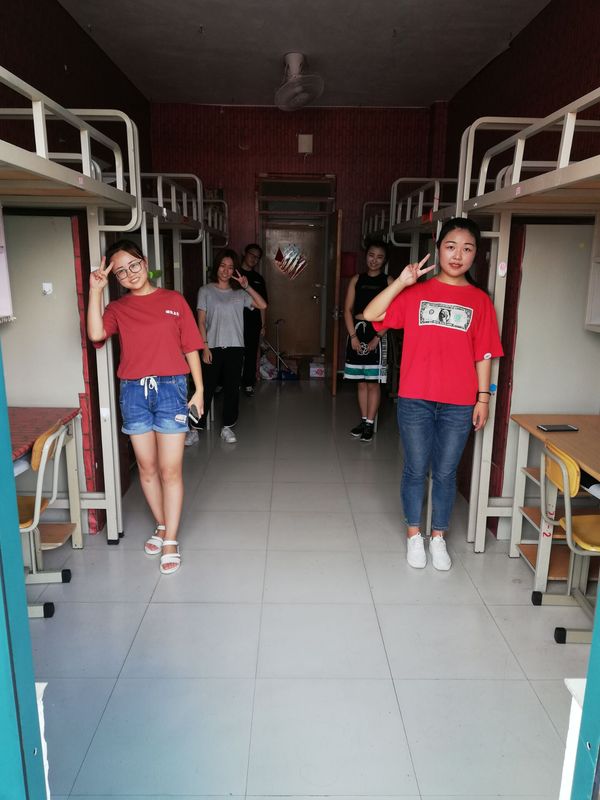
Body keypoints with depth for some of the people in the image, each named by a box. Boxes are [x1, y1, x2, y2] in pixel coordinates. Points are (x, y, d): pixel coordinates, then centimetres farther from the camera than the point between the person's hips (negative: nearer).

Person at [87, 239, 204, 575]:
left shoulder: (173, 300, 3)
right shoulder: (117, 308, 7)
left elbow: (190, 346, 2)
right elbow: (96, 334, -13)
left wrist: (199, 388, -2)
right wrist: (95, 290, -10)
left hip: (170, 387, -3)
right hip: (134, 391, 3)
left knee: (170, 470, -1)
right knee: (147, 467, 12)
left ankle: (171, 541, 9)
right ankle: (162, 526, 31)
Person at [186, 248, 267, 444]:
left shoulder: (239, 293, 8)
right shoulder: (206, 291, 1)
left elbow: (262, 305, -4)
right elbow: (201, 321, -3)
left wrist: (247, 287, -12)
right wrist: (205, 346, -10)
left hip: (235, 348, 3)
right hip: (213, 347, -3)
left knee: (232, 388, 8)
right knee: (206, 389, 0)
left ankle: (227, 427, 21)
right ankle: (195, 429, 10)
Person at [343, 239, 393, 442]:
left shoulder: (388, 282, 0)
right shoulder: (357, 279, 8)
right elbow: (348, 309, 4)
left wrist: (377, 338, -13)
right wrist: (353, 336, -7)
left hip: (376, 333, -3)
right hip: (357, 331, 3)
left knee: (373, 382, -1)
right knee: (361, 382, 10)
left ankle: (370, 423, 8)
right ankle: (363, 420, 20)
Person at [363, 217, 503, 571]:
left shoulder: (479, 300, 4)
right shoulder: (416, 292, 2)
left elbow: (483, 355, 5)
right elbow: (371, 314, -7)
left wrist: (483, 398, 2)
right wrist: (401, 281, -15)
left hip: (459, 405, 1)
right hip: (415, 400, 0)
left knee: (446, 473, 11)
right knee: (416, 470, 10)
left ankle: (438, 537, 30)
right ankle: (414, 535, 29)